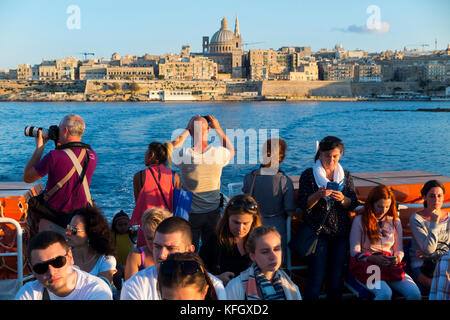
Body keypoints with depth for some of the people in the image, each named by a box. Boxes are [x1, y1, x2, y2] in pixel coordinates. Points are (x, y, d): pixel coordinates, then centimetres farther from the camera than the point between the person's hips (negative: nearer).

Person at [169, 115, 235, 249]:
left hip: (191, 214, -1)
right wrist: (218, 129, 12)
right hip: (213, 212, 1)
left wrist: (186, 131, 8)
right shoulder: (218, 153, -16)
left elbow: (172, 148, 7)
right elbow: (231, 151, 11)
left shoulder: (183, 155, -20)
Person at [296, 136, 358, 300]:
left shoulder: (346, 176, 10)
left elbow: (353, 204, 4)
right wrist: (318, 195, -24)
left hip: (341, 232, 3)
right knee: (316, 275, -7)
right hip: (317, 231, -3)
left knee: (337, 275, 6)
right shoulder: (308, 175, 0)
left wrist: (342, 199, -17)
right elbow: (302, 204, -7)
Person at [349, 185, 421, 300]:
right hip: (367, 265, -4)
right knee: (385, 294, -34)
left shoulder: (395, 221, 16)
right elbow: (355, 252, 0)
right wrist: (374, 258, -17)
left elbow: (399, 250, 18)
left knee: (415, 294, -24)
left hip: (390, 265, 4)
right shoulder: (359, 220, 4)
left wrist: (397, 259, -7)